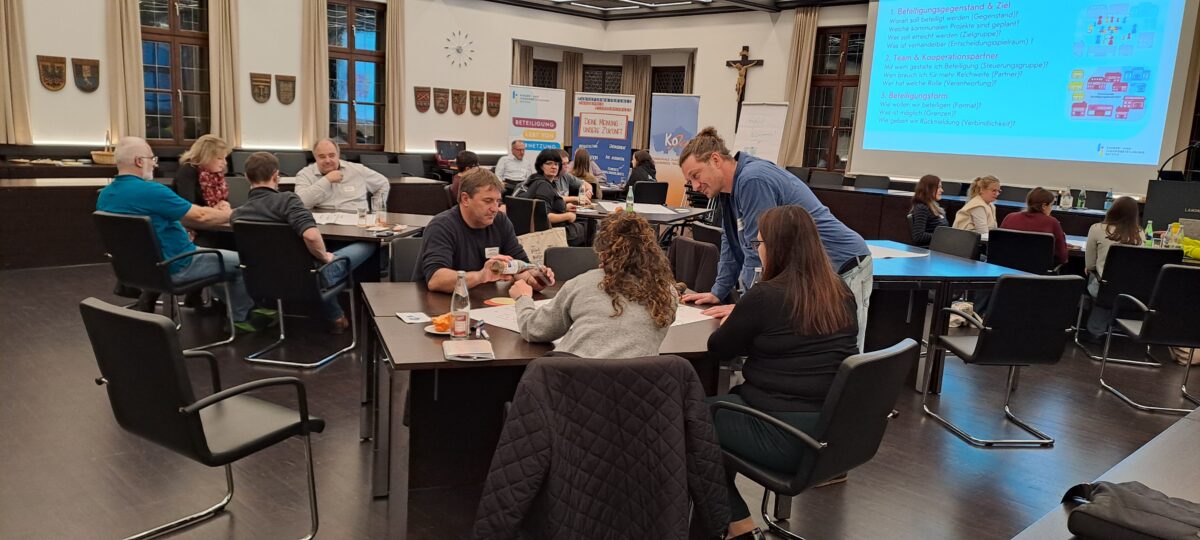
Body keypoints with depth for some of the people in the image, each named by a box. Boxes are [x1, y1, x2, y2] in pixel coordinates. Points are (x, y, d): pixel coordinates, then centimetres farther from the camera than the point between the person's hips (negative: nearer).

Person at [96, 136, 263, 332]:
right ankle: (240, 317, 19)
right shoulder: (150, 191, -26)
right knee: (242, 261, 6)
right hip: (173, 267, -9)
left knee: (211, 252, 31)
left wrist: (179, 227, 15)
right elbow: (200, 216, -20)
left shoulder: (104, 195, 0)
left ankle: (228, 301, 34)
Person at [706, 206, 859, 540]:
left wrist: (736, 320, 16)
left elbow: (718, 348, -3)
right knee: (733, 396, 25)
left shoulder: (766, 296, -16)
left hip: (785, 437, -8)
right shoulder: (841, 293, 4)